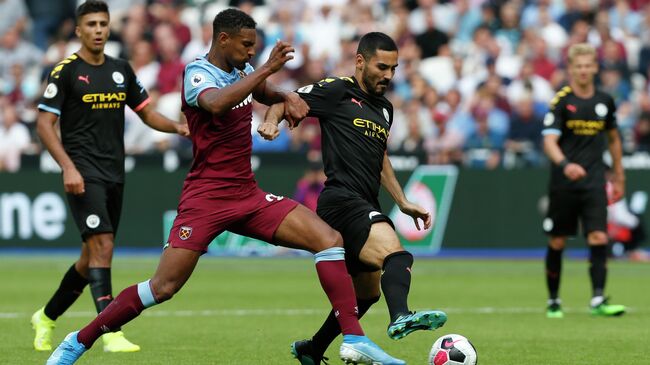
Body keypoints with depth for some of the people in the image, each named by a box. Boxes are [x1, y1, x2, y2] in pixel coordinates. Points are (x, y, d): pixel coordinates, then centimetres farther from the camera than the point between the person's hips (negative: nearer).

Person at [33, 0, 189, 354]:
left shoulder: (121, 70, 12)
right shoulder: (65, 71, -5)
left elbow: (146, 112, 19)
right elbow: (44, 123, -7)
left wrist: (177, 126, 0)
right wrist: (68, 167, -18)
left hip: (114, 175, 7)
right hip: (84, 174, -7)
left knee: (92, 256, 12)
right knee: (102, 246, -18)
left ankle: (46, 318, 30)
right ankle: (111, 333, -21)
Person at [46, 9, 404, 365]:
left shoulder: (241, 70, 10)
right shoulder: (198, 74, -12)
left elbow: (263, 92, 35)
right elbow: (216, 104, -37)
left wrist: (286, 97, 12)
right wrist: (267, 68, -34)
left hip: (248, 195, 7)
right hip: (206, 197, -7)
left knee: (330, 240, -8)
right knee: (163, 286, -13)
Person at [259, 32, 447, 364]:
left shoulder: (384, 109, 22)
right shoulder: (336, 92, 0)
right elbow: (285, 101, 0)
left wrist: (403, 203, 27)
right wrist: (271, 121, -21)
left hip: (367, 208, 9)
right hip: (342, 198, -9)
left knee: (366, 292, 18)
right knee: (397, 255, -32)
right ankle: (401, 317, -58)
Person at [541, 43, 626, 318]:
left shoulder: (604, 101, 7)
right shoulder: (561, 101, -6)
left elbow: (613, 138, 22)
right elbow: (549, 141, -16)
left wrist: (619, 175, 22)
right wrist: (565, 164, -35)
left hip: (594, 182, 2)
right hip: (563, 182, -2)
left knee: (599, 238, -11)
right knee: (557, 242, 6)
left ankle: (598, 300, -13)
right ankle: (553, 301, 19)